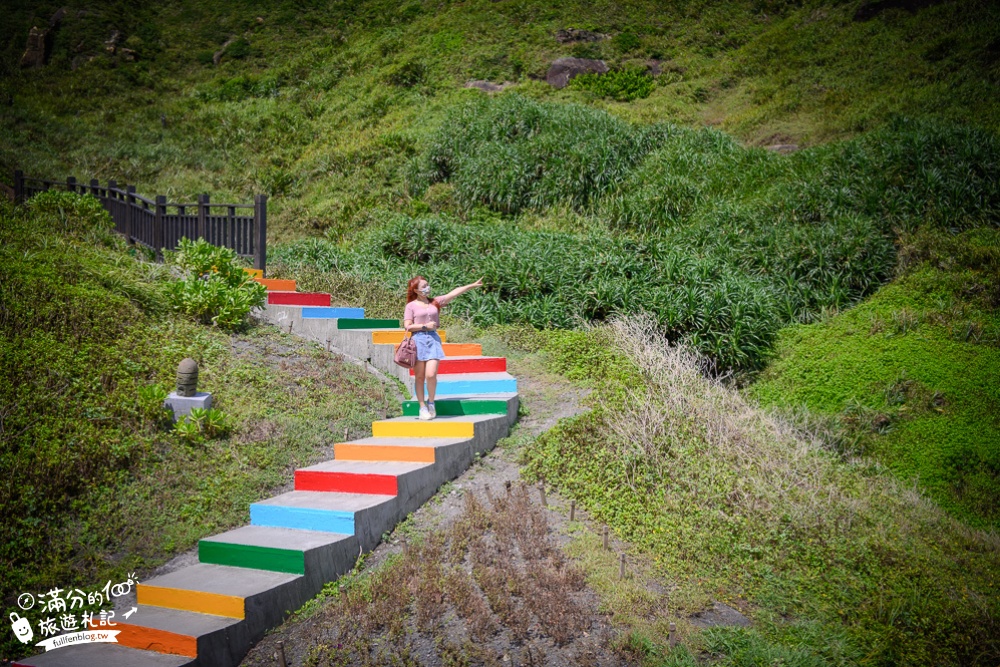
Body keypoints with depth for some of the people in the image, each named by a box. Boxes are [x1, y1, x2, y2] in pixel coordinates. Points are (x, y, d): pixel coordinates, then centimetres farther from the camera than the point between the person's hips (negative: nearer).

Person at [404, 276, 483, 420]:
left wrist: (473, 285, 5)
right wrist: (425, 326, -9)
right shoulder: (411, 306, 2)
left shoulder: (435, 302, 12)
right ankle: (423, 407, 11)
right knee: (419, 377, 2)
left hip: (433, 339, 2)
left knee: (431, 374, -12)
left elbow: (455, 292, 8)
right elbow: (407, 326, -4)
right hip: (418, 340, -2)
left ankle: (431, 402, 10)